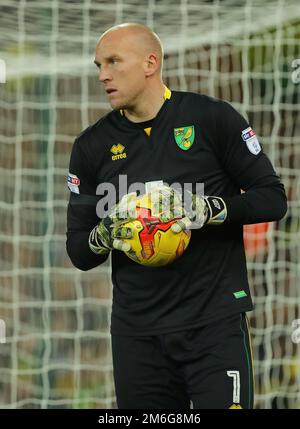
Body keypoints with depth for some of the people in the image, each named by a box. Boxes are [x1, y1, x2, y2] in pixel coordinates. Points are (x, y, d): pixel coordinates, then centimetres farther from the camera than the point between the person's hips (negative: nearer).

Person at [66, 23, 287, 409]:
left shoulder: (212, 118, -1)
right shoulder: (92, 146, 8)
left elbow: (273, 199, -1)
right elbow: (79, 252, 10)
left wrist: (208, 209, -17)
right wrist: (106, 234, -12)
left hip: (215, 322, -3)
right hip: (137, 330, 3)